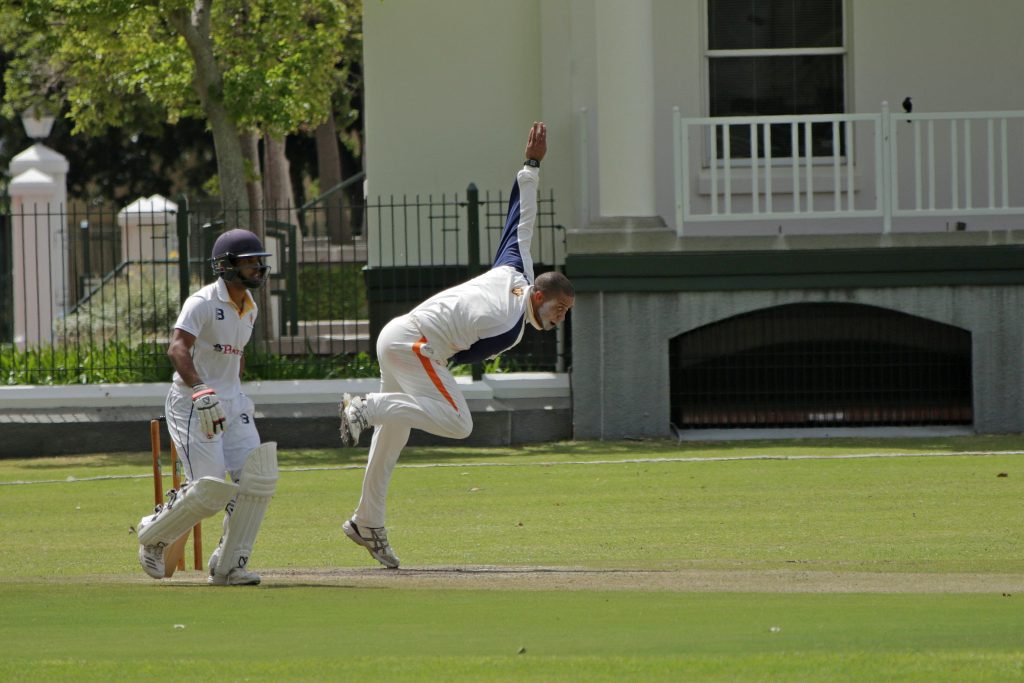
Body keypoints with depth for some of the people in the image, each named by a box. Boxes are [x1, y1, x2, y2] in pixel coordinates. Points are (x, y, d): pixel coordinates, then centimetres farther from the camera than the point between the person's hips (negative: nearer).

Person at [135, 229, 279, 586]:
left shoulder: (249, 308, 12)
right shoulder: (203, 303, -15)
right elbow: (177, 348, -28)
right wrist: (201, 391, -41)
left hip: (231, 401, 8)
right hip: (193, 404, -8)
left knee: (257, 481, -7)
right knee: (210, 489, -15)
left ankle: (228, 565, 3)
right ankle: (154, 535, 12)